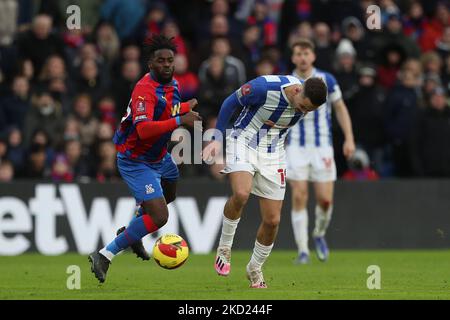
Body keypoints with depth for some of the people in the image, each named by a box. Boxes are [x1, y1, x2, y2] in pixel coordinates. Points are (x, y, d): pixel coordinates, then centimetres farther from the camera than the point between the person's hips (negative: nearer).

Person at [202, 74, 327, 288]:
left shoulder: (307, 103, -11)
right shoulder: (264, 87, -27)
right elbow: (231, 102, -10)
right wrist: (217, 138, -9)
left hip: (273, 154, 4)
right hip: (243, 142, -4)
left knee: (272, 220, 0)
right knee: (241, 194, -32)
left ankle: (255, 268, 25)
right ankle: (224, 248, -9)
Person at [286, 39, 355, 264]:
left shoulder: (326, 80, -1)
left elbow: (340, 108, 6)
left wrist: (349, 138, -2)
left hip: (322, 146, 0)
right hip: (296, 147, 0)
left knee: (325, 199, -3)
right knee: (299, 198, -10)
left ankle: (319, 235, 27)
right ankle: (303, 250, -5)